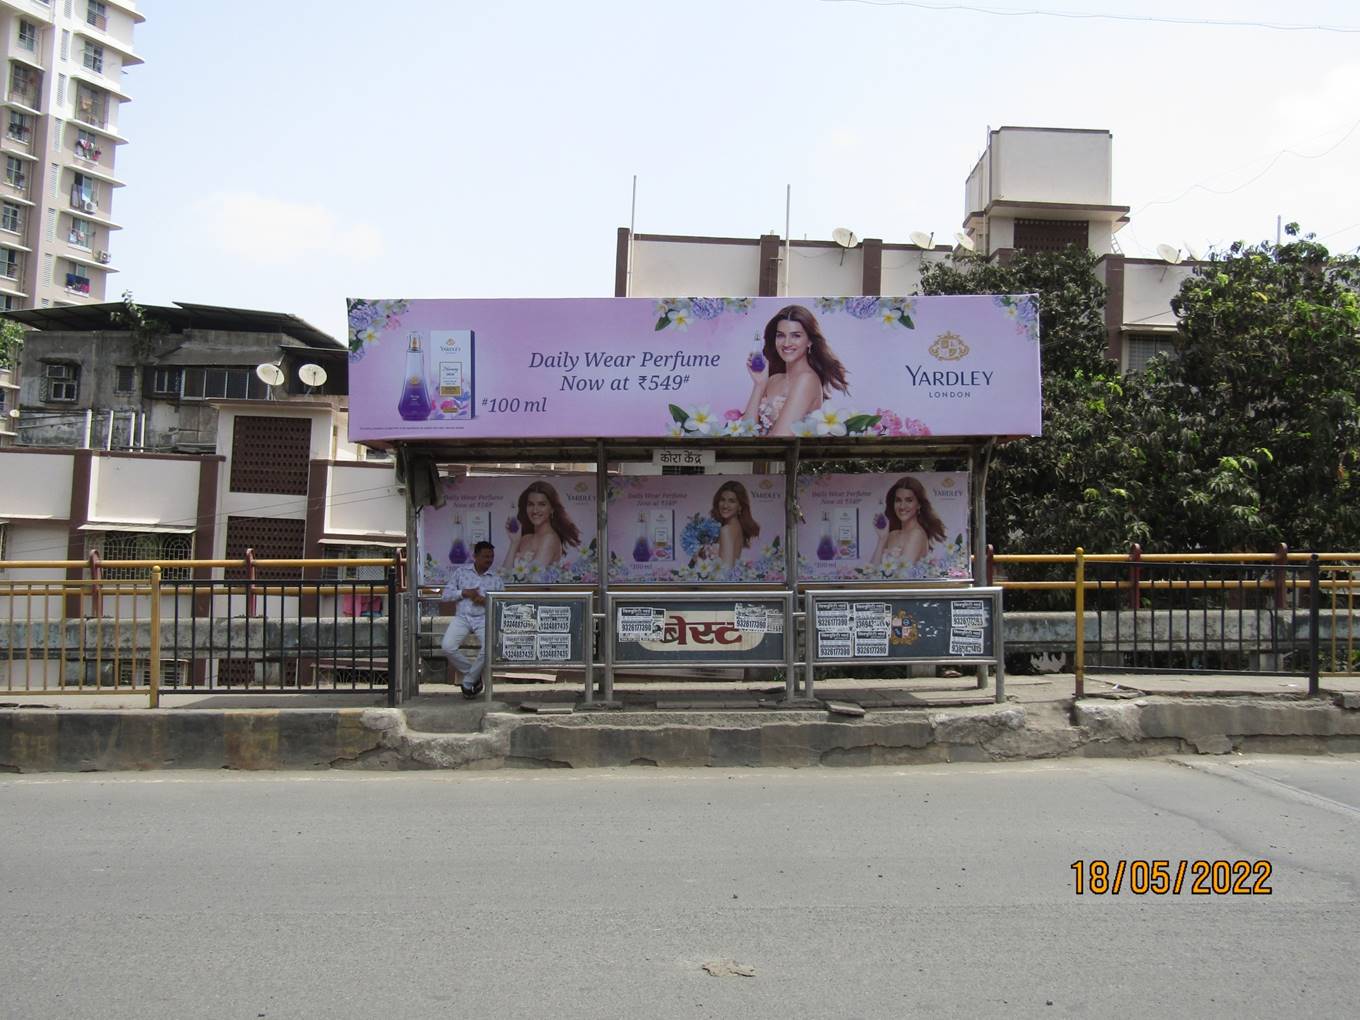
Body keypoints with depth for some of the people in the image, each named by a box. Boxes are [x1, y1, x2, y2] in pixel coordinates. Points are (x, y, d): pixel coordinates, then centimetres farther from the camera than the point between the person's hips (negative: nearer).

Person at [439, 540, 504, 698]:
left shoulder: (496, 578, 10)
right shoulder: (461, 572, 10)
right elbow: (444, 596, 8)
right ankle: (475, 674, -1)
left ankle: (468, 682, -6)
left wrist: (486, 601, -10)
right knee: (447, 647, -26)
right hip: (462, 617, 0)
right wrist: (464, 593, -7)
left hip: (484, 618, 0)